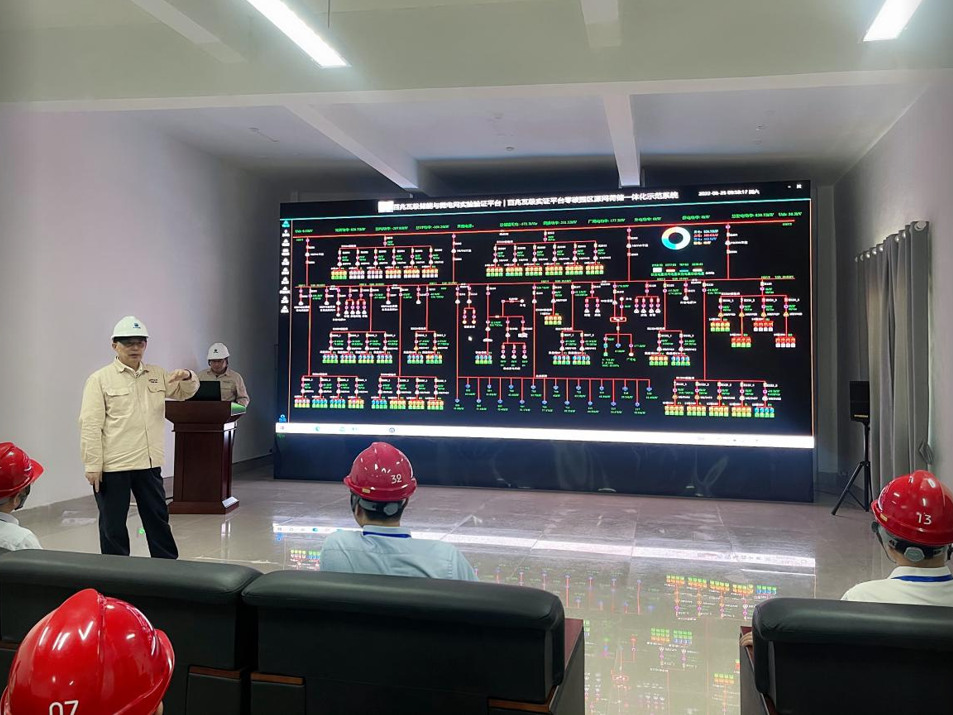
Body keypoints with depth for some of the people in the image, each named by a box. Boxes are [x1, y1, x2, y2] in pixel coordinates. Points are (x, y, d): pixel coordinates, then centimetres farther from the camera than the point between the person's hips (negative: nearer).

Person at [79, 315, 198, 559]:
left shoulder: (157, 375, 11)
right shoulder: (100, 379, -4)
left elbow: (185, 392, 23)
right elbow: (90, 425, -8)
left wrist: (187, 376, -2)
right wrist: (93, 466, -13)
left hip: (149, 463, 5)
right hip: (113, 466, -5)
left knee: (158, 518, 15)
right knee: (113, 525, 6)